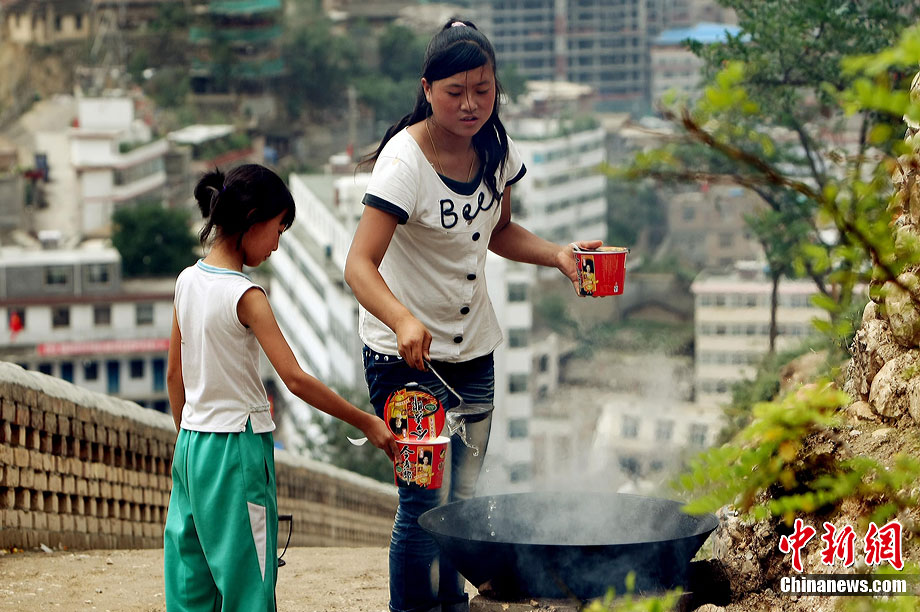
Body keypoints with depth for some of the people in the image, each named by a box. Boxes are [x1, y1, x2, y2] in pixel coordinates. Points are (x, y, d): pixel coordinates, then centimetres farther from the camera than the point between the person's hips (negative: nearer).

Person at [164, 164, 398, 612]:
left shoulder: (188, 280, 5)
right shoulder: (245, 296, -16)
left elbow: (174, 375, 12)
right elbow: (295, 379, -21)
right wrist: (366, 423, -17)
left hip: (192, 444, 7)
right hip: (237, 446, -7)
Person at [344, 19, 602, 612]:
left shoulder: (495, 148, -1)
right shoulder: (405, 160, -22)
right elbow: (360, 263, -31)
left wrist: (556, 253, -3)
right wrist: (403, 321, -49)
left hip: (473, 349, 7)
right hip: (407, 355, -6)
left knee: (464, 497, 15)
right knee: (425, 502, -8)